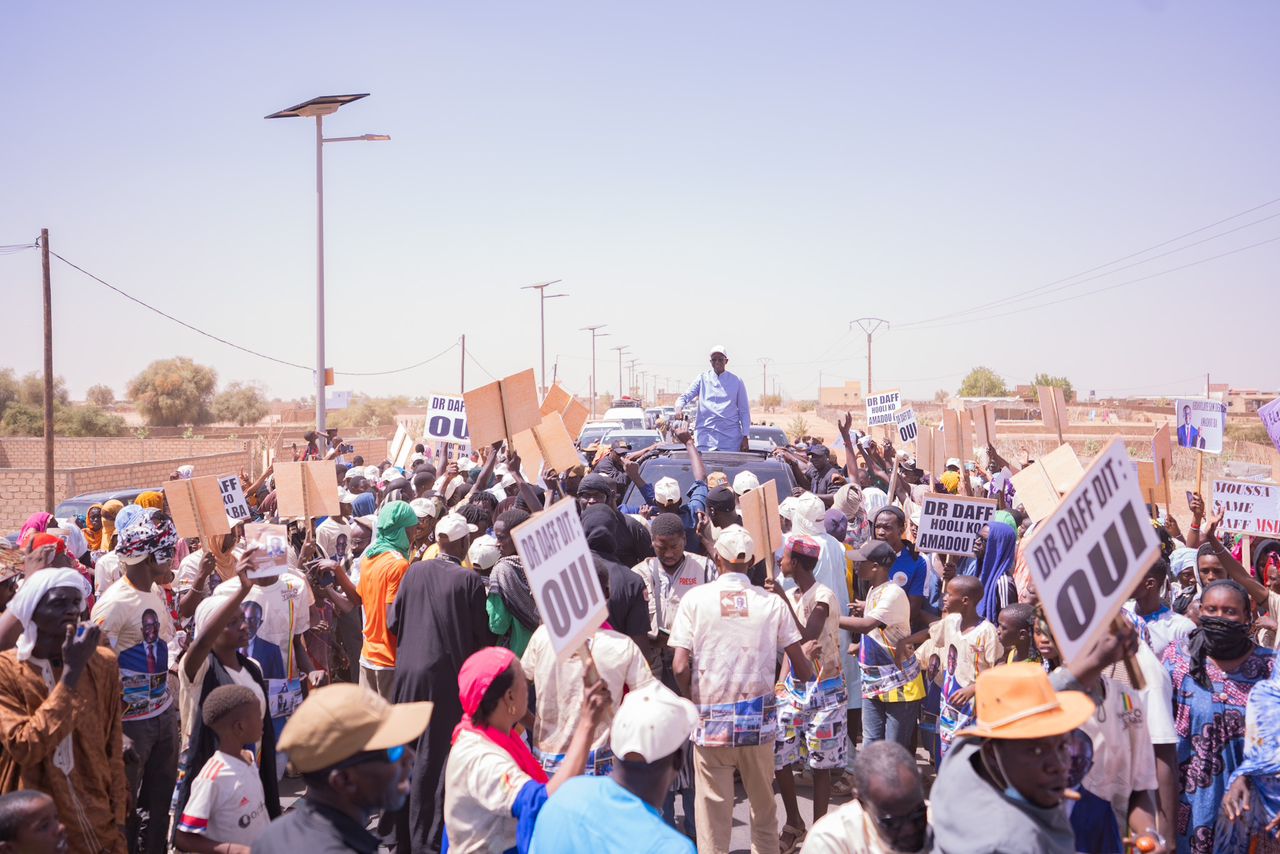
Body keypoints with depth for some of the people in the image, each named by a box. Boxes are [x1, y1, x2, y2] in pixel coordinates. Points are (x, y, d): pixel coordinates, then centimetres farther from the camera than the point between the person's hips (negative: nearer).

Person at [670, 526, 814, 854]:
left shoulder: (695, 598, -5)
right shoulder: (771, 602, -1)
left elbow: (680, 667, -12)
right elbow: (802, 669, 0)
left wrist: (691, 700, 7)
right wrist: (809, 673, 23)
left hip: (711, 716, -1)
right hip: (759, 715, 2)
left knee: (714, 806, 8)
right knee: (763, 803, 18)